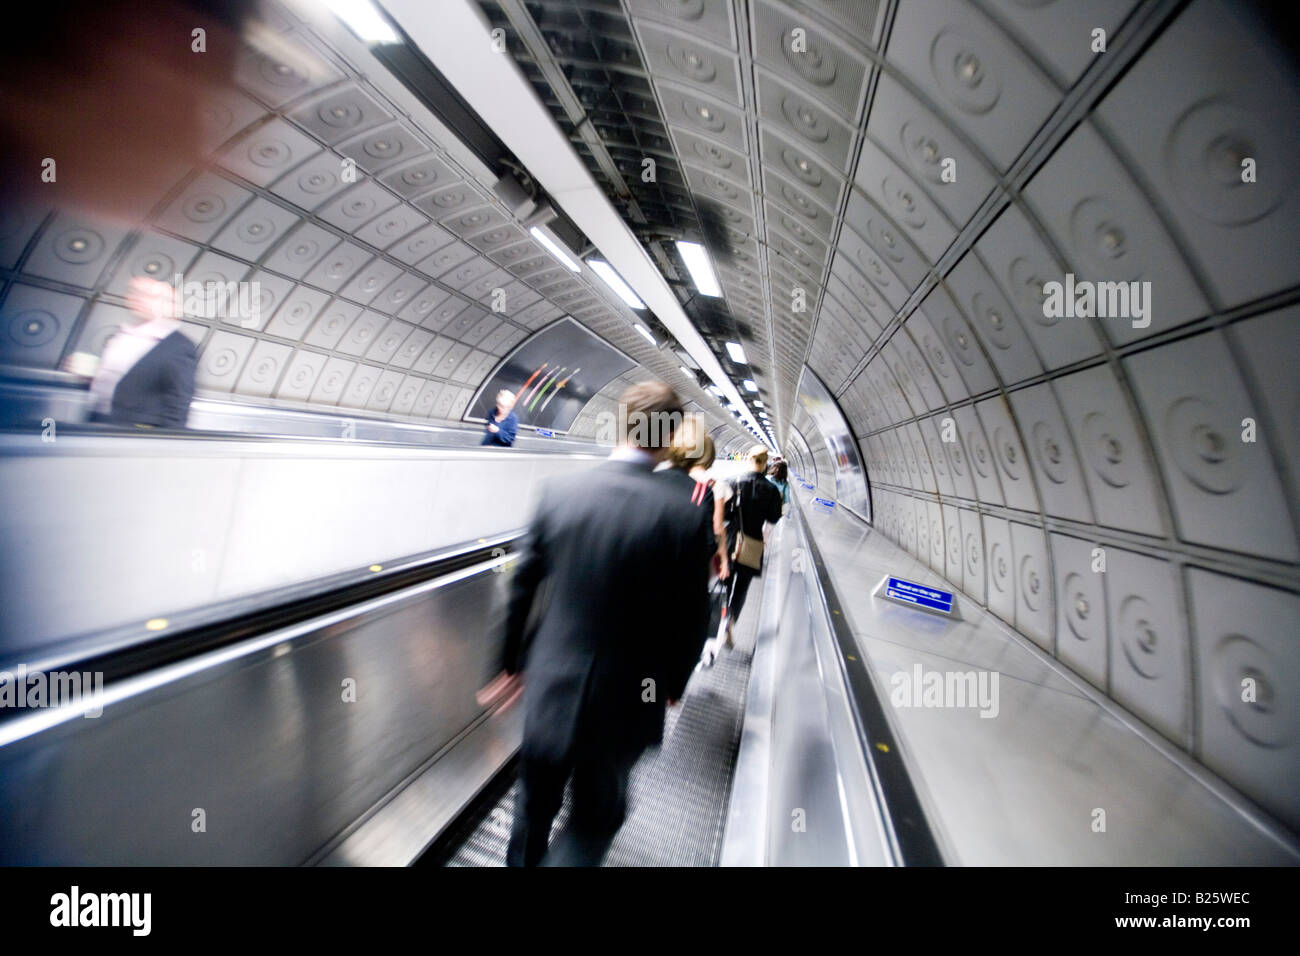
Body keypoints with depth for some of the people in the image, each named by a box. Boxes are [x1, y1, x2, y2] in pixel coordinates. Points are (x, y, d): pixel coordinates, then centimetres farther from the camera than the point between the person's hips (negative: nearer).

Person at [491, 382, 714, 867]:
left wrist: (513, 659, 13)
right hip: (622, 700, -2)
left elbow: (523, 585, -3)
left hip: (550, 686, 3)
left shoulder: (558, 491, -12)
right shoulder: (686, 515, -21)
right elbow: (690, 619, -11)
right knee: (596, 816, 27)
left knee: (534, 806, 31)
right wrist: (673, 684, 8)